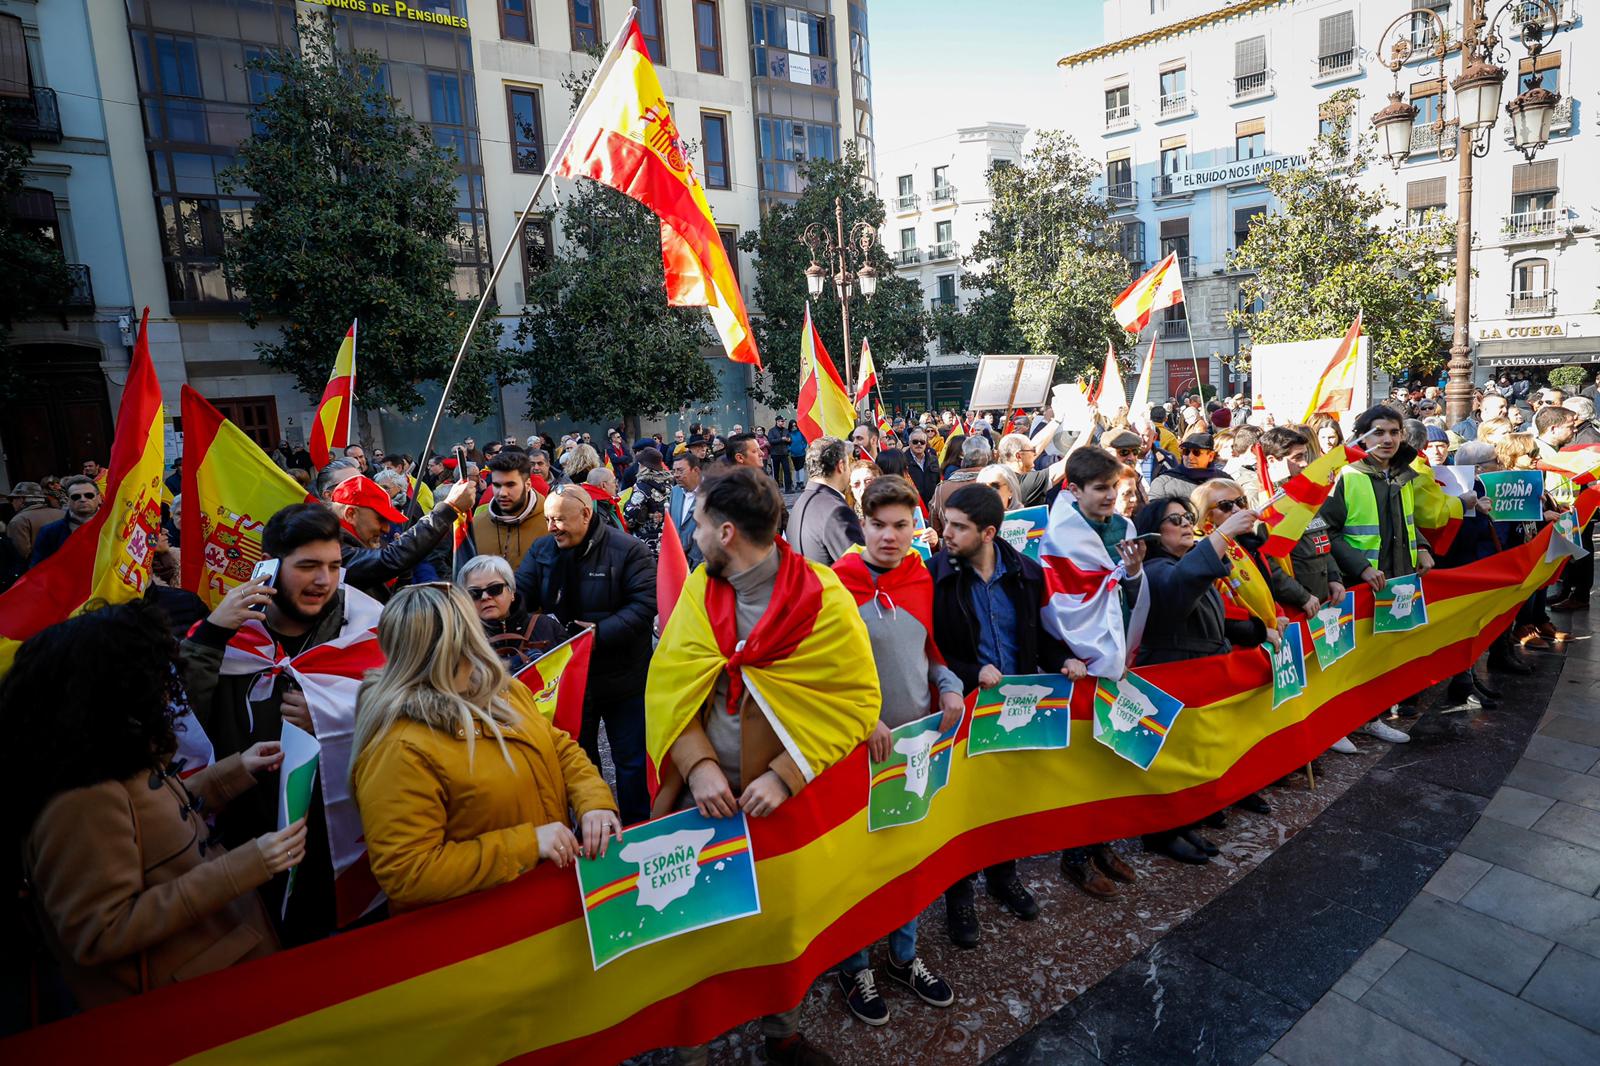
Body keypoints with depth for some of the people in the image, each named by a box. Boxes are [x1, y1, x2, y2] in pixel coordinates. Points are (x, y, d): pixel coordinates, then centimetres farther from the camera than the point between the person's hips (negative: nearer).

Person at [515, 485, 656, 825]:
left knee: (631, 759, 8)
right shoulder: (541, 550, 3)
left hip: (621, 678, -4)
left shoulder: (629, 551, -14)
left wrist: (601, 633, -28)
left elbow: (644, 605, -20)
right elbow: (520, 592, -3)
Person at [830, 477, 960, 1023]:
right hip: (860, 742, -5)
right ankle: (855, 966, 31)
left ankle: (904, 956, 39)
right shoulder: (838, 584, -14)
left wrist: (949, 685, -4)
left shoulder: (922, 579, 1)